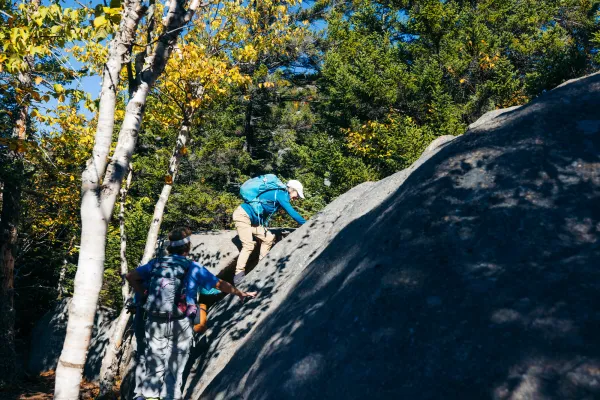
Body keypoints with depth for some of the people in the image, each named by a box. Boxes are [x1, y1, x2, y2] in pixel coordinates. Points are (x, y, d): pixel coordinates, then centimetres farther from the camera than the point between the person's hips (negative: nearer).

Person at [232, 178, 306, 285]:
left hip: (252, 220, 10)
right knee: (248, 245, -17)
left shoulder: (280, 195, 12)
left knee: (268, 238, 8)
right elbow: (292, 212, -21)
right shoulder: (281, 194, -16)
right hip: (242, 216, -10)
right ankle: (239, 275, -14)